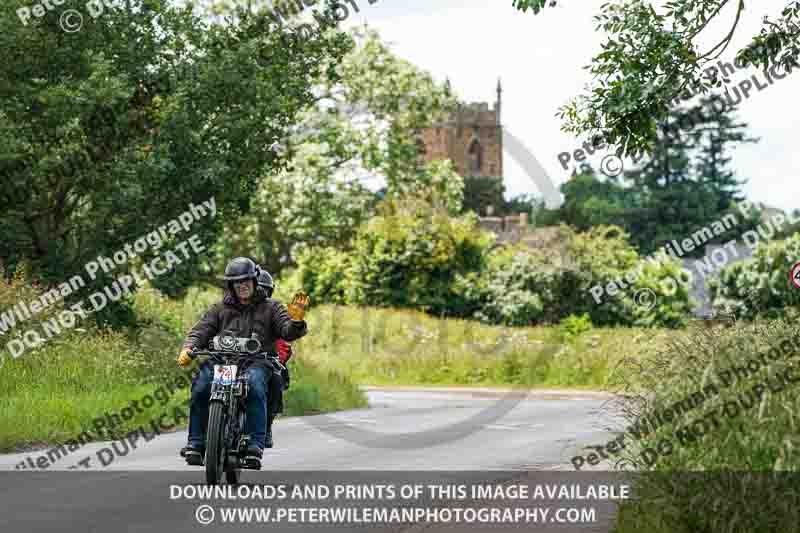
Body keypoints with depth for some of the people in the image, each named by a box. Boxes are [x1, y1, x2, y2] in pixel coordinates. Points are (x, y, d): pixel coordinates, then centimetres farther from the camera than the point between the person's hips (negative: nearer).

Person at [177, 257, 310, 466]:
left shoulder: (271, 307, 19)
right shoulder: (219, 309, 24)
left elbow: (289, 332, 6)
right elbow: (201, 331, 13)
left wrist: (296, 320, -18)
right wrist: (187, 349, -8)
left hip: (257, 361, -2)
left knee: (254, 381, -36)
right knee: (201, 384, -28)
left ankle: (256, 443, -39)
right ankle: (196, 442, -24)